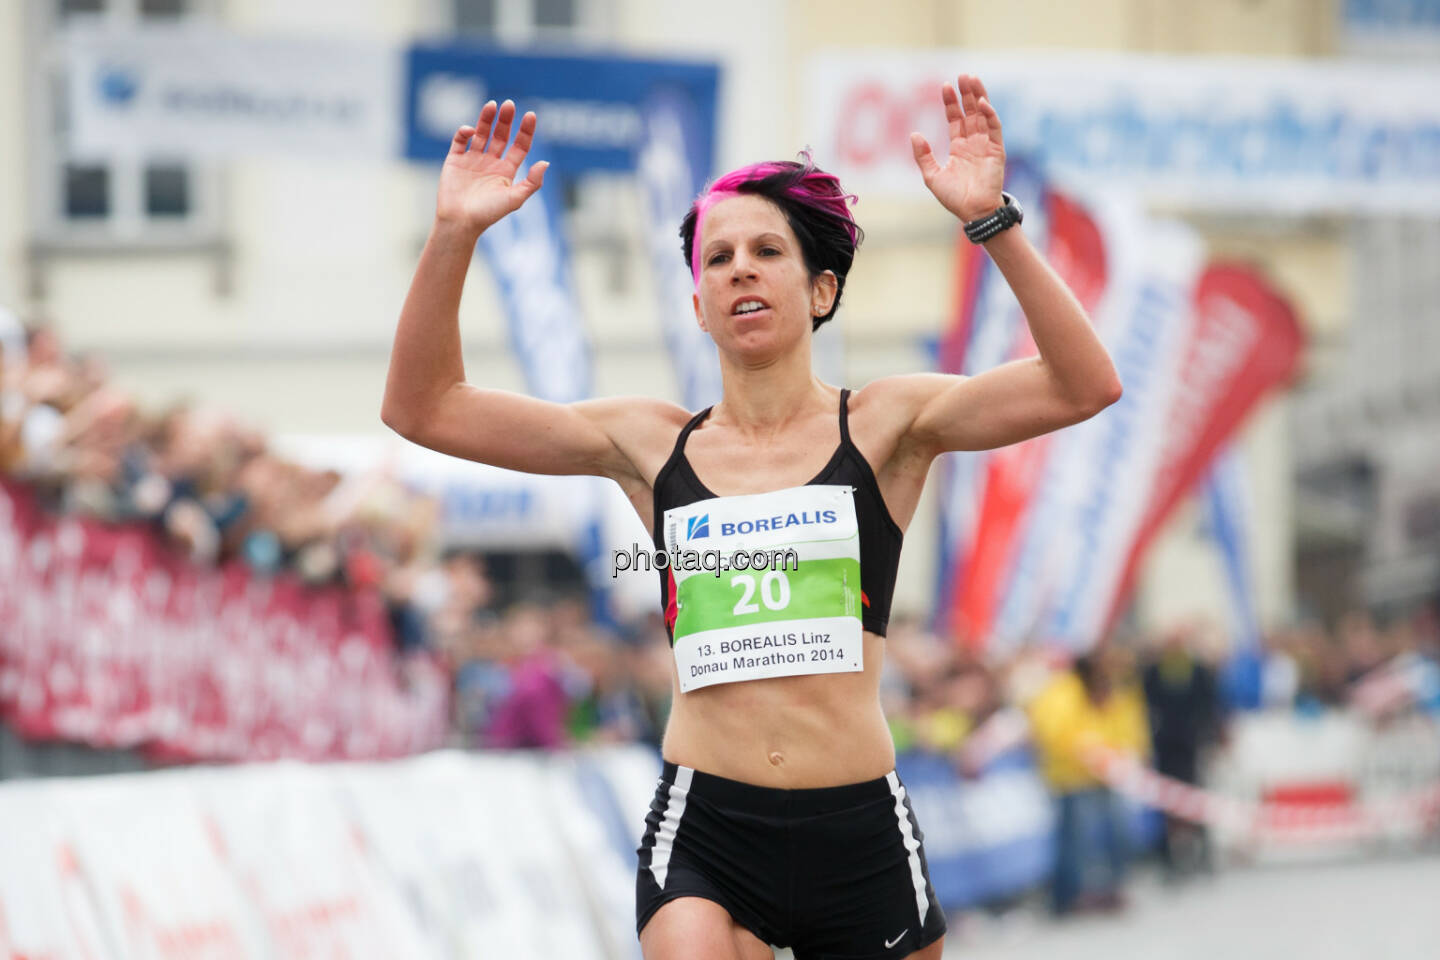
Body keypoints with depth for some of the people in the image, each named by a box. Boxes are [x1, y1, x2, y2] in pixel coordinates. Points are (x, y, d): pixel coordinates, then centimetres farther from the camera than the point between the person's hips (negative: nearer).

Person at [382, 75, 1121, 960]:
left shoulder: (882, 426, 5)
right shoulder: (651, 445, 10)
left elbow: (1084, 386, -8)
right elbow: (423, 409, 10)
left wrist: (992, 220, -18)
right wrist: (455, 236, -2)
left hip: (859, 831, 0)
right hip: (703, 832, 0)